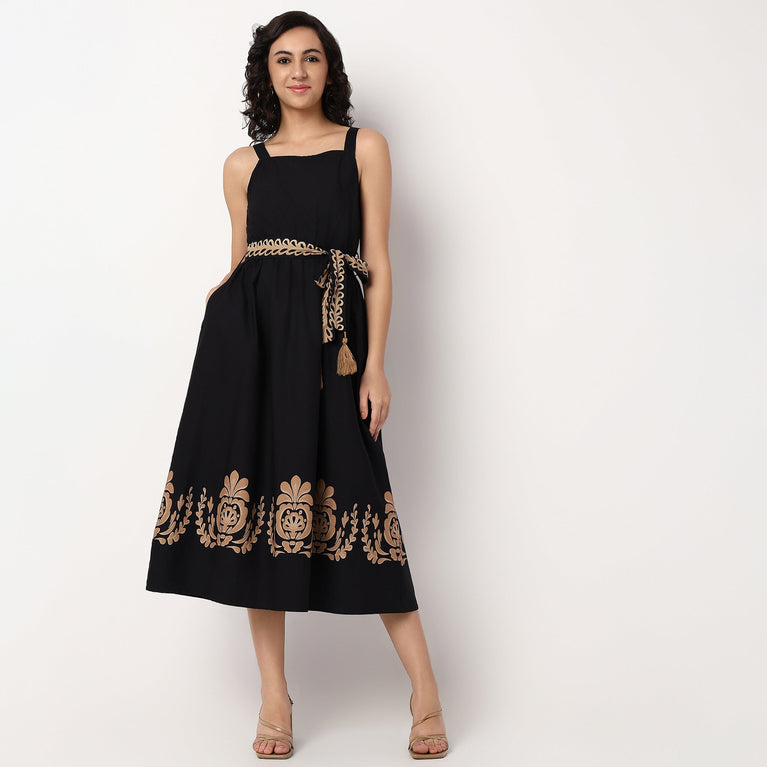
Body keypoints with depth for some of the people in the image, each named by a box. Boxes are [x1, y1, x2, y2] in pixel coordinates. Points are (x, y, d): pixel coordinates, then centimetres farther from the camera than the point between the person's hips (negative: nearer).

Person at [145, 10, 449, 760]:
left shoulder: (364, 147, 10)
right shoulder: (243, 164, 16)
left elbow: (378, 262, 4)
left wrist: (375, 363, -4)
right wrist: (216, 303, 0)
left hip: (326, 339, -2)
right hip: (247, 335, 3)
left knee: (348, 498, -8)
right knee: (256, 494, 0)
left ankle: (424, 689, 1)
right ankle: (274, 697, 9)